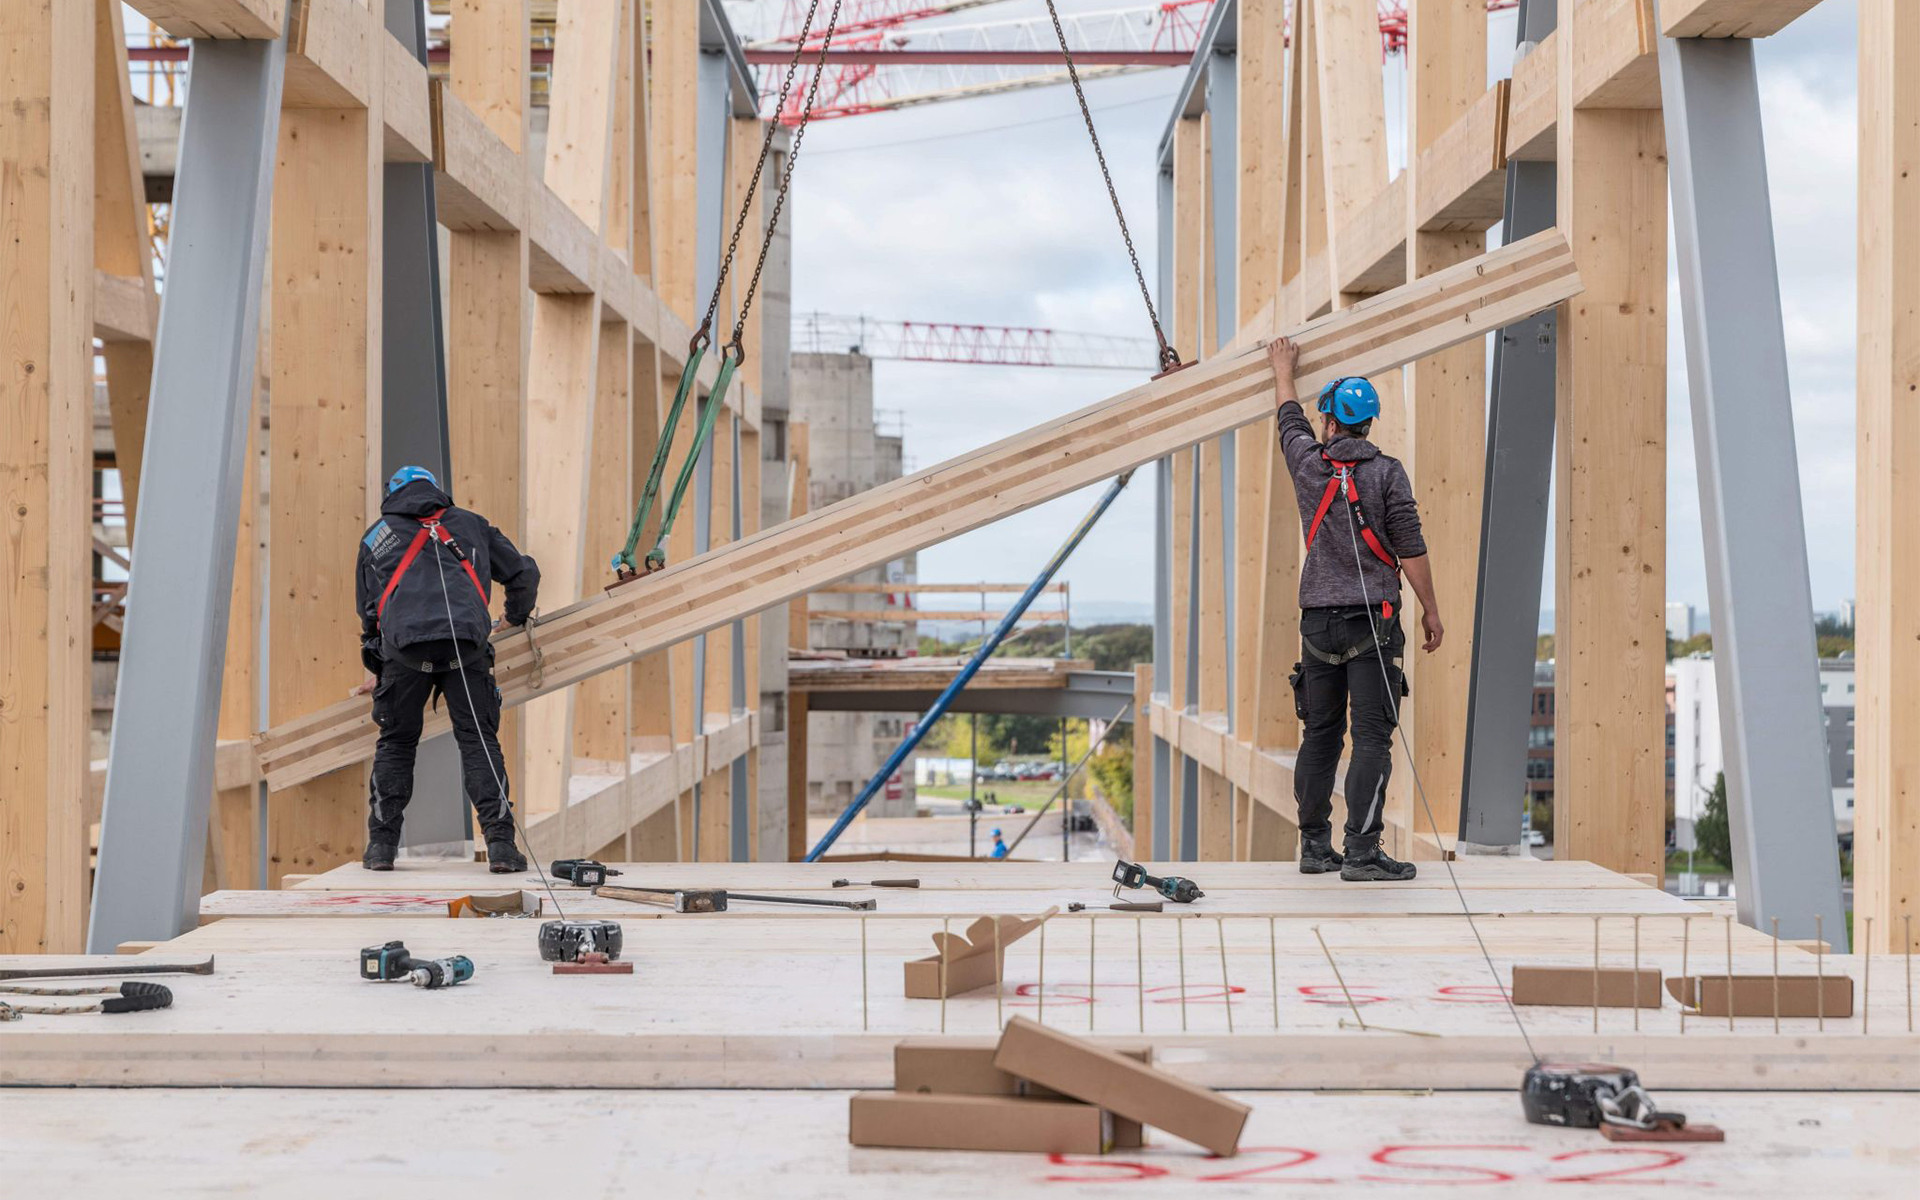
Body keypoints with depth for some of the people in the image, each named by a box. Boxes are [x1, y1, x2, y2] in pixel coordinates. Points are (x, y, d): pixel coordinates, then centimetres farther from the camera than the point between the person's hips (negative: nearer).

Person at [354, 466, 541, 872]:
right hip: (466, 642, 0)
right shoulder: (471, 524, 28)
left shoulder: (376, 536, 27)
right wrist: (516, 617, 53)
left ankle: (381, 845, 13)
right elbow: (525, 573, 33)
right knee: (478, 741, 4)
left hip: (403, 644, 0)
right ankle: (500, 843, -6)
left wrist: (375, 668, 43)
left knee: (396, 743, 15)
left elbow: (367, 608, 30)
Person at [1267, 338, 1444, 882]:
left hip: (1319, 621, 4)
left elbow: (1291, 421, 27)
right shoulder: (1387, 472, -5)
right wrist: (1431, 611, 1)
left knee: (1320, 735, 11)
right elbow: (1410, 548, -7)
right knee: (1372, 736, -6)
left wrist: (1284, 373, 45)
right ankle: (1362, 851, -12)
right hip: (1372, 618, -4)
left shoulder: (1308, 463, 5)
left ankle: (1315, 847, 14)